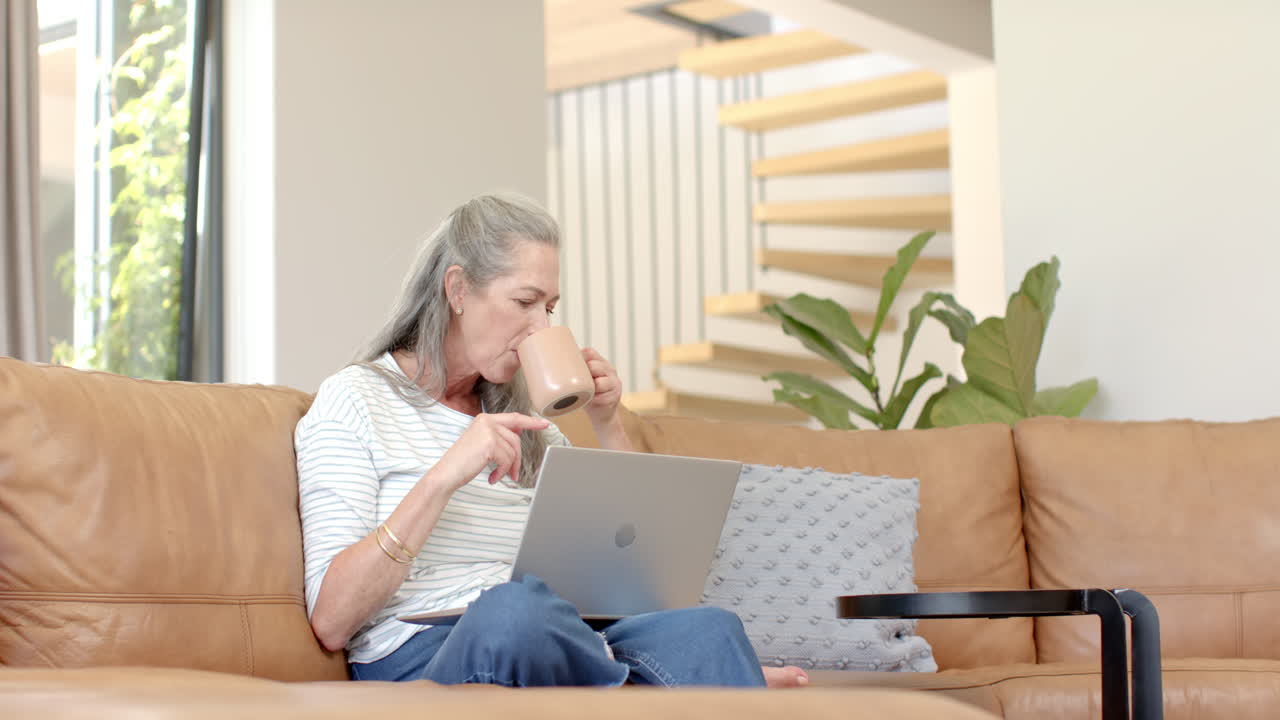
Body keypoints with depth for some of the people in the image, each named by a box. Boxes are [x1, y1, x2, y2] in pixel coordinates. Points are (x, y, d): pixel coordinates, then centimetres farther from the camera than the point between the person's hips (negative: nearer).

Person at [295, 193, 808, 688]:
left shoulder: (526, 419, 23)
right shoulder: (355, 400, 5)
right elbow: (331, 623, -8)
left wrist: (608, 426, 14)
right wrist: (443, 478, -17)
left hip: (555, 651, 3)